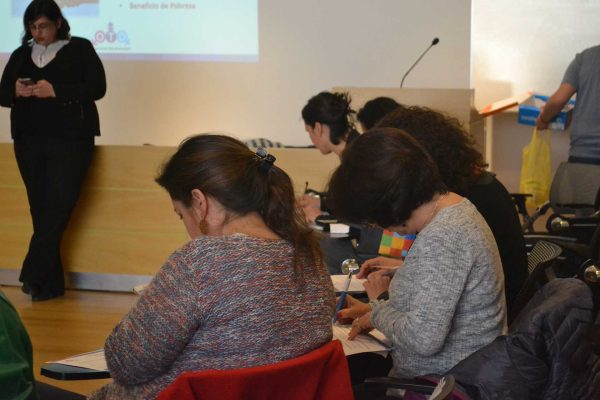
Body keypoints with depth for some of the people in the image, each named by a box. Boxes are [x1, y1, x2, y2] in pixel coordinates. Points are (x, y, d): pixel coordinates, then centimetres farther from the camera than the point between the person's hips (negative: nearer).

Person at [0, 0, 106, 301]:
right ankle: (51, 283, 6)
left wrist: (56, 91, -18)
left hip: (70, 139, -4)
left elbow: (97, 87, -7)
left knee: (58, 208, -13)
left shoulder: (80, 49, 2)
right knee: (41, 210, 2)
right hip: (29, 140, 4)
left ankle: (33, 275, -8)